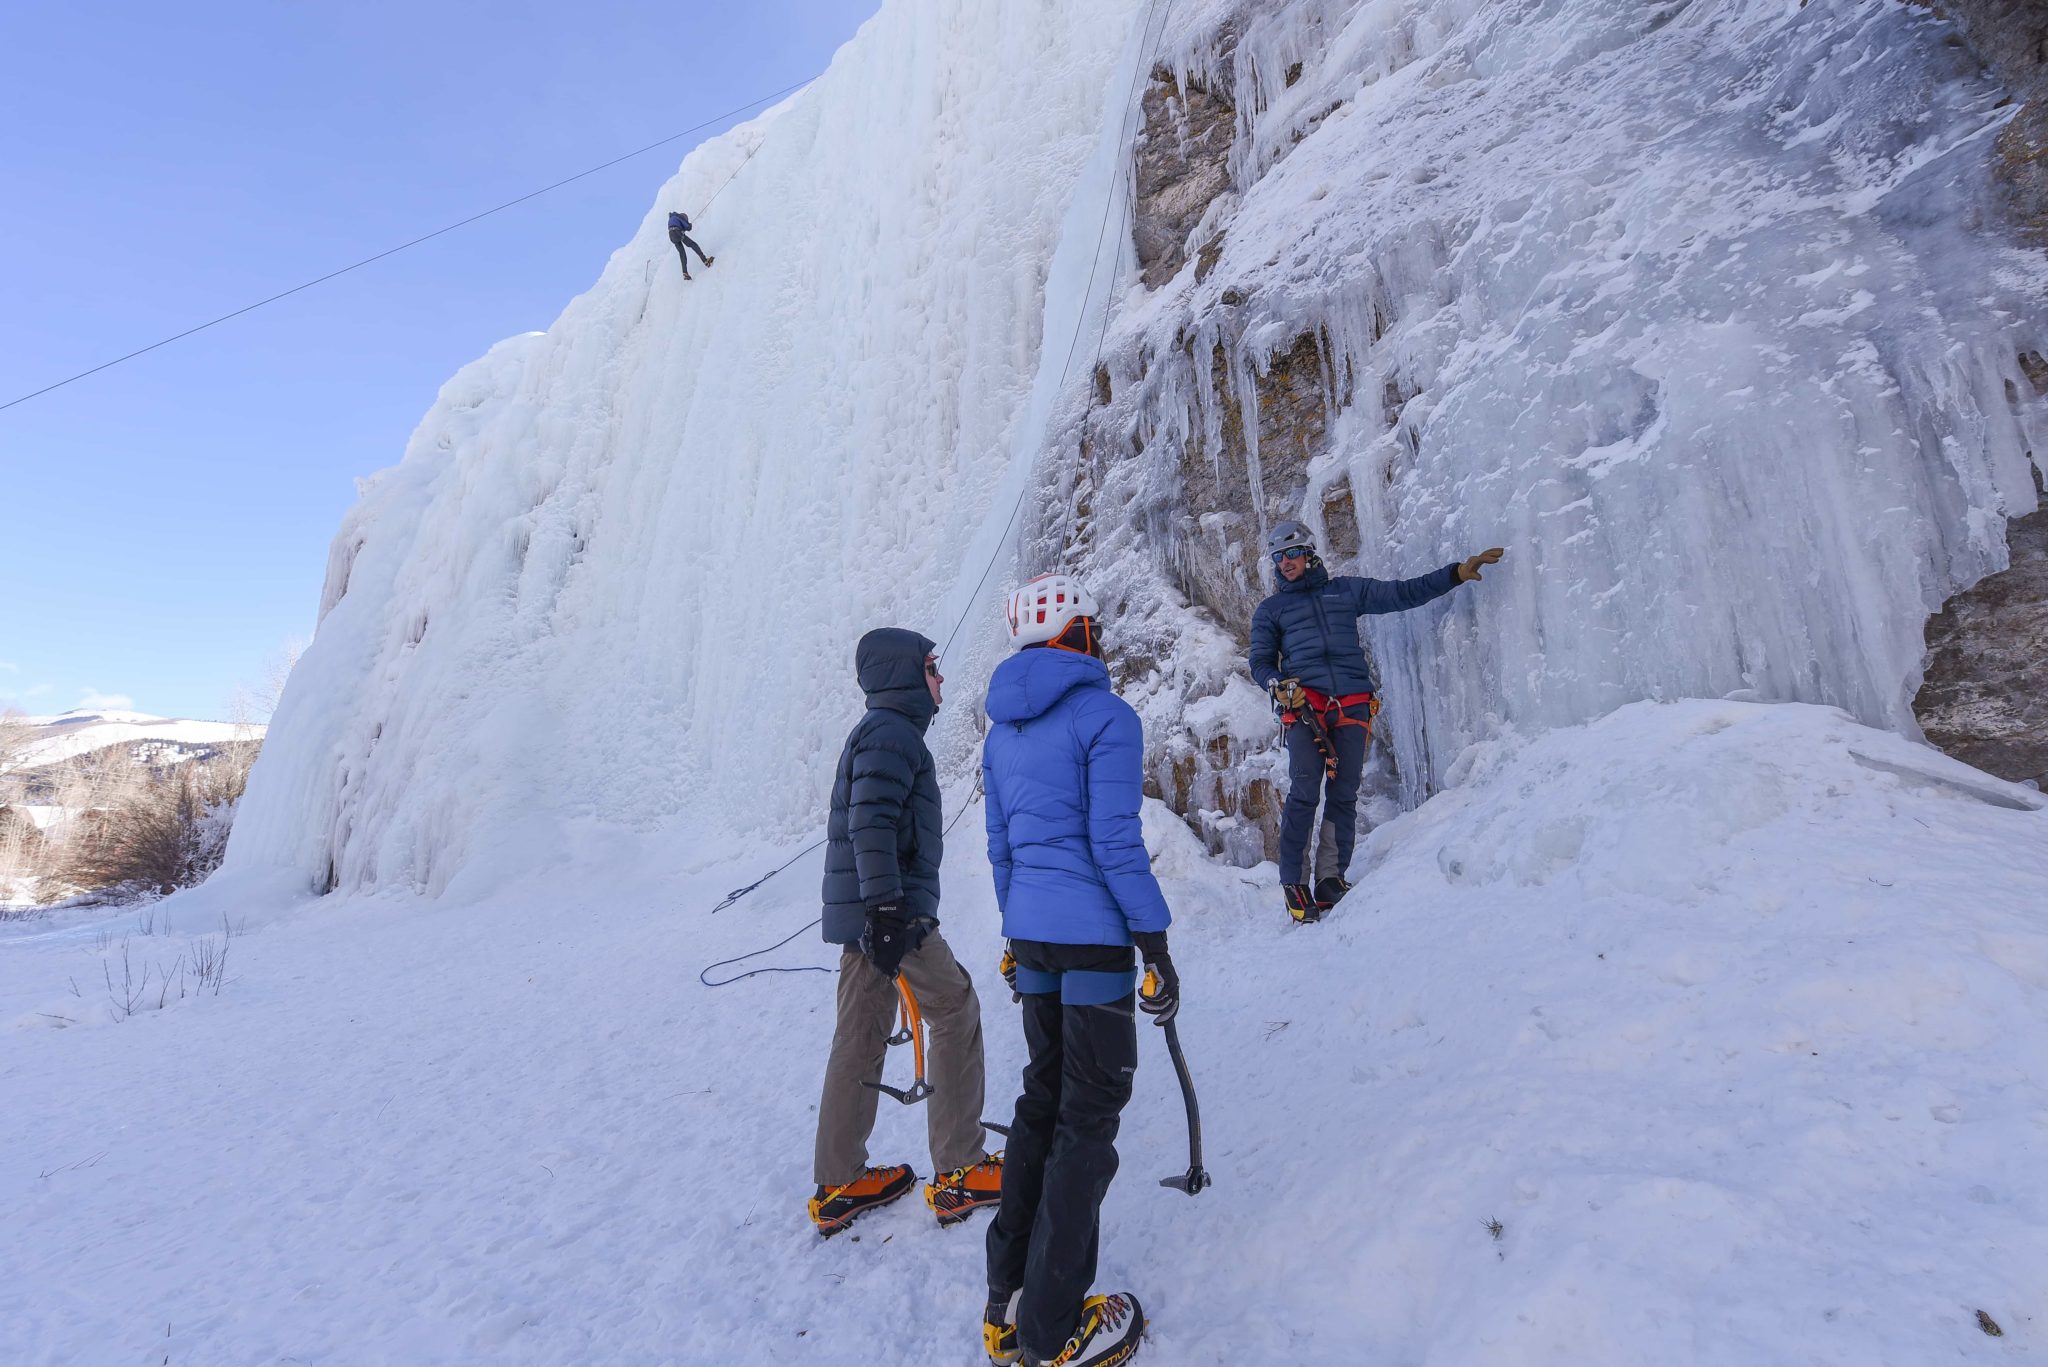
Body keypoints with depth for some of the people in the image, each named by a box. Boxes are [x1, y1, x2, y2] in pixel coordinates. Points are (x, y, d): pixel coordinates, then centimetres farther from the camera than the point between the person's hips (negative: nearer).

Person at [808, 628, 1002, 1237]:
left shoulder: (880, 731, 20)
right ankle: (959, 1172, 11)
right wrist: (887, 907, -28)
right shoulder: (894, 733, -12)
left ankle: (838, 1186, 23)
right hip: (891, 910, -10)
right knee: (956, 1009, 2)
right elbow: (871, 824, -24)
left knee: (860, 1039, 13)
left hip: (864, 912, 10)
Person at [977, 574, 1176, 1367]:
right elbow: (1115, 841, -17)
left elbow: (1000, 845, 13)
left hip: (1032, 932, 7)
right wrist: (1155, 944, -10)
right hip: (1094, 934, -7)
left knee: (1043, 1102, 19)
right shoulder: (1106, 717, -12)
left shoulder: (1003, 729, 10)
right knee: (1088, 1119, 6)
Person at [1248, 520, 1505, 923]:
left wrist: (1458, 572, 10)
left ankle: (1330, 881, 5)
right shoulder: (1270, 610, 18)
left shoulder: (1346, 589, 21)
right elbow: (1260, 664, 14)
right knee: (1303, 793, -14)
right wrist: (1281, 685, -7)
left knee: (1344, 796, -2)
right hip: (1304, 707, -2)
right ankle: (1293, 884, -9)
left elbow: (1404, 593, 19)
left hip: (1352, 707, 2)